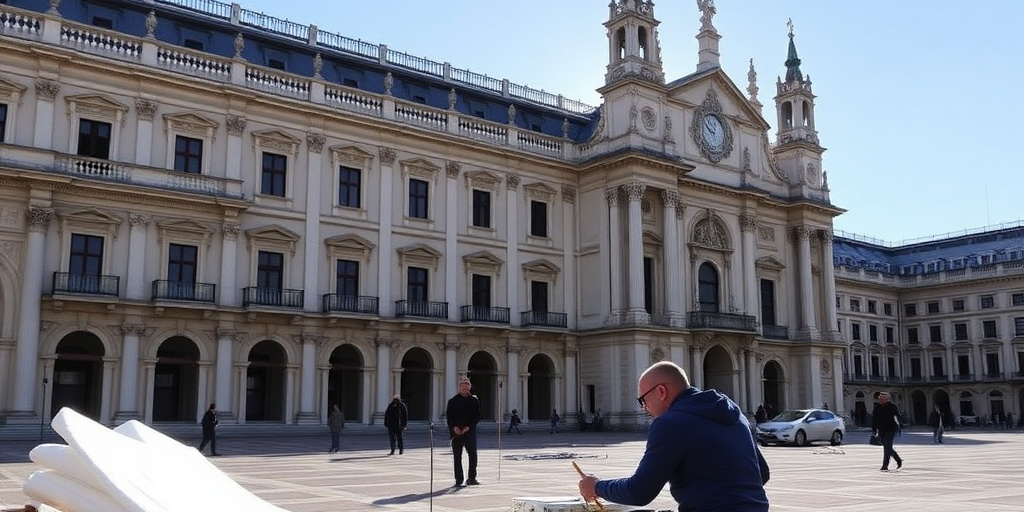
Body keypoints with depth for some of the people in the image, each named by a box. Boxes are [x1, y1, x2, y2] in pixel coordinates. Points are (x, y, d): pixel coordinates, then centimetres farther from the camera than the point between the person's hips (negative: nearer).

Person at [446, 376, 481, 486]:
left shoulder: (474, 400, 6)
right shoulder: (452, 401, 6)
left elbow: (477, 417, 3)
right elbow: (448, 416, 3)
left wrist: (469, 427, -10)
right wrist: (454, 427, -12)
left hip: (470, 431, 0)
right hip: (456, 432, 0)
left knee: (473, 454, -7)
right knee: (457, 457, 2)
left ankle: (471, 478, 2)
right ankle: (458, 480, 8)